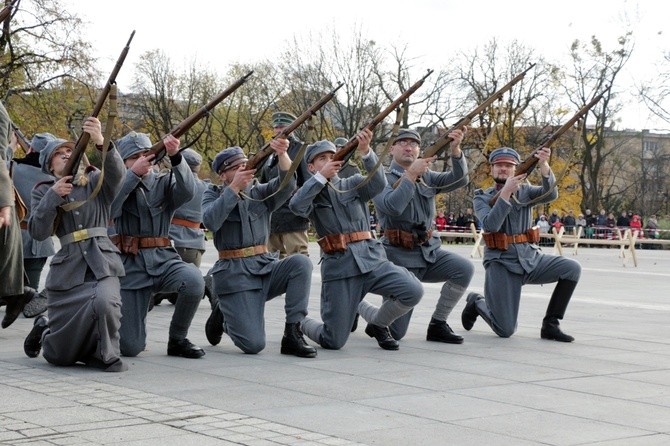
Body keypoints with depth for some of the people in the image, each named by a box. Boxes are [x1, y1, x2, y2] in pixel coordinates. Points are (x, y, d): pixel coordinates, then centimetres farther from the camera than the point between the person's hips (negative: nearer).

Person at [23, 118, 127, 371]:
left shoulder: (96, 182, 8)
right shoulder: (44, 191, 9)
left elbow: (116, 173, -16)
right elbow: (38, 232, -4)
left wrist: (101, 142, -34)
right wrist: (53, 196, -15)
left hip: (101, 264, 0)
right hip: (67, 269, 1)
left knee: (105, 301, -36)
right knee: (59, 355, 4)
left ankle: (107, 356, -8)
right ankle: (44, 330, 41)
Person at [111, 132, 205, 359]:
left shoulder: (165, 182, 8)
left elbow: (188, 191, -15)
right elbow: (108, 209, -16)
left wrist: (176, 157, -29)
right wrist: (133, 174, -22)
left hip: (162, 259, 1)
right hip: (130, 265, -1)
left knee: (193, 280, -33)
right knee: (130, 347, -6)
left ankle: (178, 340, -8)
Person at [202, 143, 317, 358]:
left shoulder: (261, 192, 10)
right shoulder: (213, 195, 4)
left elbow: (287, 183, -11)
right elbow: (210, 222, -18)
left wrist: (282, 154, -30)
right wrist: (234, 187, -21)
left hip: (265, 266, 4)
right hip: (235, 274, -4)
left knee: (301, 263, -27)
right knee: (253, 344, -17)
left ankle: (292, 334, -17)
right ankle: (222, 316, 18)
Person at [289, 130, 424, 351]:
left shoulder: (353, 184, 13)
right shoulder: (311, 194, 8)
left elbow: (378, 183, -9)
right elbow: (296, 206, -16)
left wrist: (365, 151, -24)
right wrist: (321, 176, -17)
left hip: (371, 258, 3)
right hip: (339, 266, -3)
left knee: (413, 291, -21)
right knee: (334, 342, -6)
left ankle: (377, 324, 9)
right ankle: (301, 323, 29)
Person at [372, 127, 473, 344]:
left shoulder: (426, 177, 11)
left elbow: (460, 180, -4)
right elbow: (392, 207, -25)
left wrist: (455, 150, -19)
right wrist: (411, 175, -25)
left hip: (429, 251, 6)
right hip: (400, 258, -6)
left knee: (464, 269, -23)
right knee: (395, 332, -9)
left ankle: (438, 325, -4)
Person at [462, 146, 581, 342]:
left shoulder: (524, 191, 8)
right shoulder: (482, 197, 2)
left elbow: (550, 194, -14)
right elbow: (490, 225, -17)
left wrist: (544, 166, -32)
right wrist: (505, 192, -25)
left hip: (531, 259, 4)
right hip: (502, 264, -3)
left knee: (572, 269, -21)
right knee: (505, 330, -11)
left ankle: (550, 325, -7)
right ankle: (476, 302, 22)